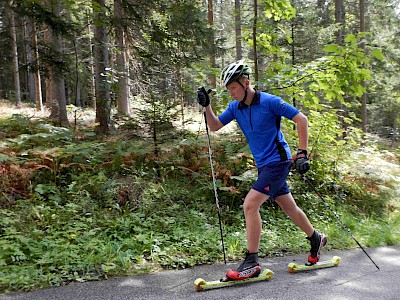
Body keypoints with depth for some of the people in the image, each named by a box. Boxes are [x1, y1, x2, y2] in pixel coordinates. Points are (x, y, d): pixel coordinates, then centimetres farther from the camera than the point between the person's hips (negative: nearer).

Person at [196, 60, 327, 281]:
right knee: (289, 207, 18)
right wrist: (206, 106, -8)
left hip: (278, 161, -7)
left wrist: (302, 153, -13)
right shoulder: (235, 107, 5)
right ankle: (316, 239, 42)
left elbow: (301, 119, -11)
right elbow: (214, 126, 8)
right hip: (263, 164, 7)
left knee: (250, 204, -17)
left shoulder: (269, 102, -14)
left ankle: (251, 263, -7)